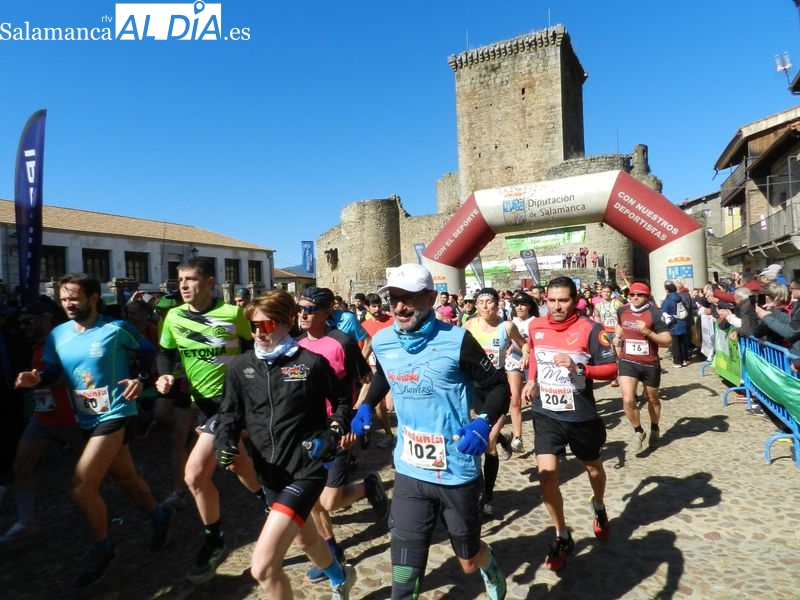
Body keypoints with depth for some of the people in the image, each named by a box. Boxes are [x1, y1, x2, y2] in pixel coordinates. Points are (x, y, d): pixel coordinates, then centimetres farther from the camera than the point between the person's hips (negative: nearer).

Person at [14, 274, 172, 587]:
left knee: (82, 488, -10)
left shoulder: (116, 329, -11)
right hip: (86, 419, 6)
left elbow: (149, 353, 0)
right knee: (126, 477, 19)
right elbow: (51, 373, 4)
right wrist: (36, 379, -17)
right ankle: (158, 515, 42)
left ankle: (102, 547, 13)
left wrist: (141, 380, -14)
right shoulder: (58, 335, 4)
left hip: (114, 415, -6)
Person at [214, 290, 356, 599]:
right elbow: (230, 414, 8)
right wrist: (226, 445, -11)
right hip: (271, 471, 6)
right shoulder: (240, 367, 0)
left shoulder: (311, 362, -11)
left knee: (263, 567, -14)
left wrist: (333, 431, -14)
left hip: (306, 469, -6)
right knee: (305, 539, 29)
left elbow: (342, 400, 2)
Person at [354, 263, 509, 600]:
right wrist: (366, 407, 6)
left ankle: (489, 566, 56)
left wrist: (484, 424, -24)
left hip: (456, 471, -2)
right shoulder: (382, 341, -2)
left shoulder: (456, 341, -17)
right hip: (409, 471, 3)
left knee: (469, 562, 21)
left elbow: (498, 386, -7)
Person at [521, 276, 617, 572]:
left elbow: (611, 369, -16)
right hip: (546, 415, 2)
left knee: (592, 466, 23)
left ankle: (599, 508, 56)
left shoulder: (590, 329, -17)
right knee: (546, 474, -7)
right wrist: (531, 380, 7)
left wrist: (579, 368, -30)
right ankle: (562, 538, 15)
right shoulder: (535, 326, -4)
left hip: (581, 416, -2)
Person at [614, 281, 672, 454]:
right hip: (628, 361, 1)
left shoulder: (655, 314, -14)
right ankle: (638, 432, 11)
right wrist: (618, 337, 8)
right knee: (628, 400, -14)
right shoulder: (622, 312, -2)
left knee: (652, 399, 20)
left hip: (650, 364, -1)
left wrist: (648, 332, -28)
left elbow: (668, 341, -16)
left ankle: (655, 429, 48)